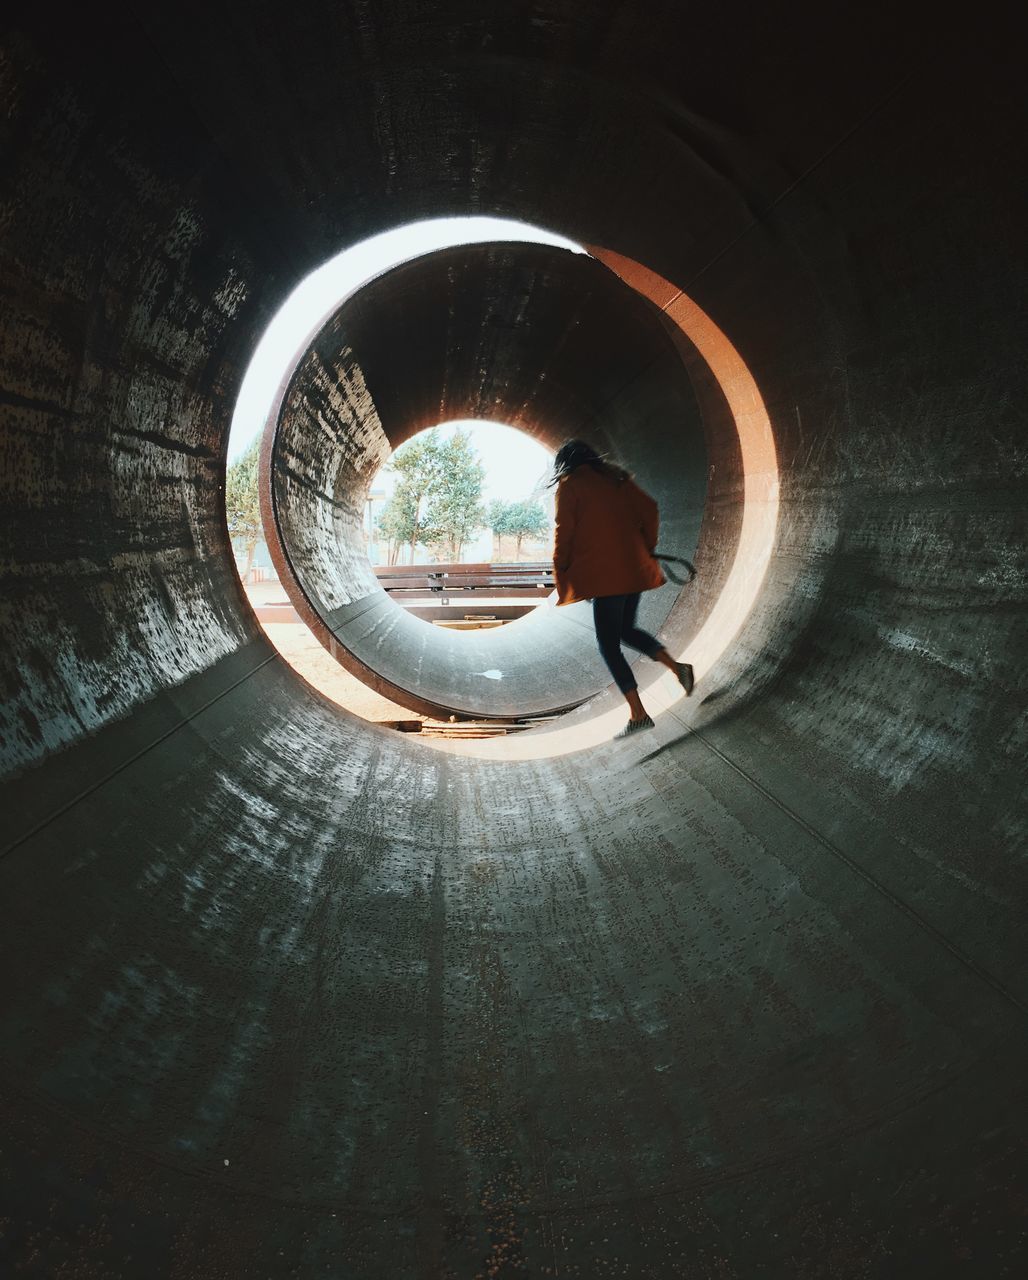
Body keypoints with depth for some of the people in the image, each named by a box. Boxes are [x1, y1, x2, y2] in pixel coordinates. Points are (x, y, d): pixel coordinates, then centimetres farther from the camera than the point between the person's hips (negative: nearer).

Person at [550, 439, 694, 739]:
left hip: (604, 573, -7)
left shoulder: (570, 483, 1)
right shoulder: (616, 477, 16)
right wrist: (647, 547, 16)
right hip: (634, 567, 7)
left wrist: (561, 576, 2)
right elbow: (649, 509, 7)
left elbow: (564, 532, -6)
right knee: (626, 629, 23)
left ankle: (638, 714, -3)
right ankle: (676, 666, 3)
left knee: (609, 644, 0)